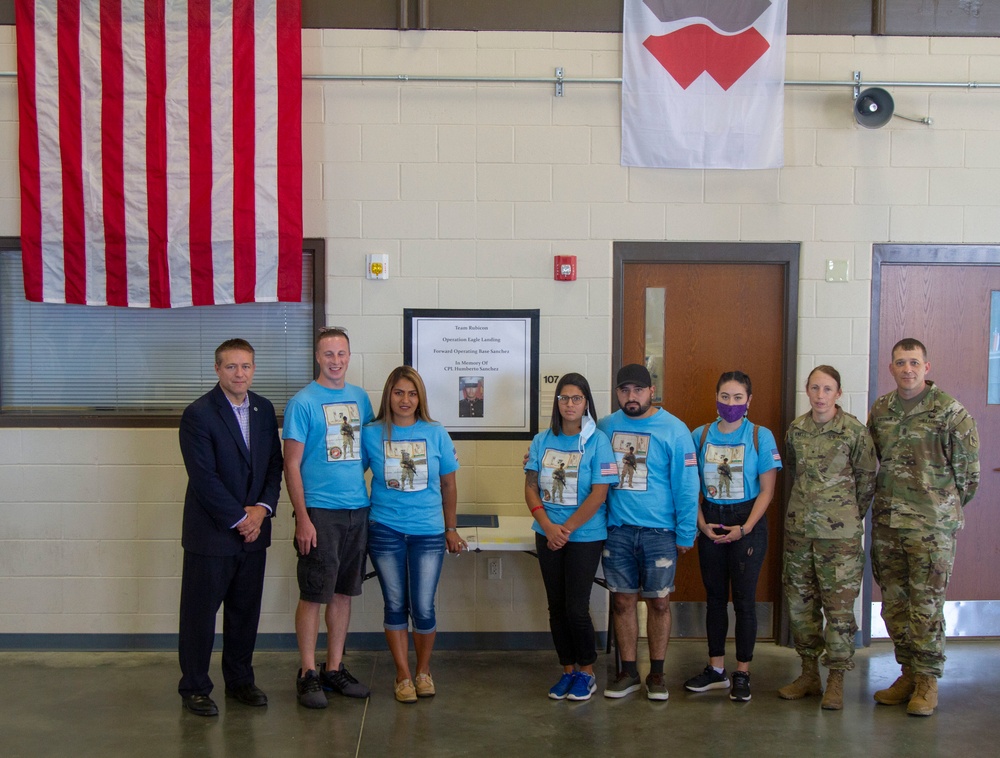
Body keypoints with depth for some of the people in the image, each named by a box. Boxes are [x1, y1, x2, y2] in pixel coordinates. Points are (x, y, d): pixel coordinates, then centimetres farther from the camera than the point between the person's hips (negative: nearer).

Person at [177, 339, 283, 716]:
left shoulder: (264, 409, 8)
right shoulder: (198, 414, -11)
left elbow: (274, 464, 9)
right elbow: (204, 477, -15)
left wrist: (262, 508, -5)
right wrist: (238, 518, -14)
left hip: (253, 528, 6)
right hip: (211, 532, -5)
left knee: (246, 611, 13)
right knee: (200, 613, 4)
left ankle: (240, 680, 27)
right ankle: (194, 688, 17)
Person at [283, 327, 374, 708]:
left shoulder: (360, 397, 10)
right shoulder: (303, 402, -6)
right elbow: (291, 465, -8)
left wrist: (369, 497, 8)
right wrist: (302, 518, -13)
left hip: (357, 509, 5)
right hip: (319, 511, -5)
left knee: (343, 593, 12)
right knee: (313, 594, 0)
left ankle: (334, 668, 23)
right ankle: (308, 674, 12)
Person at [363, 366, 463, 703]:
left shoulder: (436, 433, 0)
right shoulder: (371, 434, -1)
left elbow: (448, 484, 8)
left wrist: (451, 529, 12)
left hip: (428, 531, 0)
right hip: (385, 530, 0)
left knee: (423, 608, 0)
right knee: (395, 605, 7)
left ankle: (424, 671, 24)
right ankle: (403, 675, 22)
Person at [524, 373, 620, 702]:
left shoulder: (598, 441, -8)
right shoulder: (542, 440, 4)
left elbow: (598, 494, -12)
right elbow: (530, 488, 2)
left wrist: (566, 529, -13)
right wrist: (548, 526, -11)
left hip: (585, 536, -4)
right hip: (547, 535, 4)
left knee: (576, 609, -3)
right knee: (556, 607, 10)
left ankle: (586, 672, 17)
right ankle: (568, 670, 25)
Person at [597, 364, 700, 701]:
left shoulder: (674, 430, -7)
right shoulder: (605, 427, 2)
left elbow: (686, 486, -7)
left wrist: (685, 534, -8)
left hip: (659, 531, -2)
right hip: (616, 530, 3)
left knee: (658, 601, 8)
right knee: (623, 601, 9)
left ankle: (657, 673, 23)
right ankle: (628, 672, 23)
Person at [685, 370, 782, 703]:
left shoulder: (760, 436, -5)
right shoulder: (701, 435, 3)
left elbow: (766, 490, -5)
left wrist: (744, 528, -13)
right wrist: (702, 524, -6)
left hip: (747, 521, -3)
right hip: (710, 521, 3)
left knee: (744, 599, 1)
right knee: (714, 597, 10)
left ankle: (742, 674, 12)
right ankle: (716, 670, 21)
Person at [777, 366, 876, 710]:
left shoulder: (854, 431, -7)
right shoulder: (796, 429, 5)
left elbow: (867, 479, 1)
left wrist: (849, 515, 7)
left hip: (839, 531, -4)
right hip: (799, 526, 4)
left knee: (838, 604, -1)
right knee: (800, 600, 9)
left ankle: (836, 681, 11)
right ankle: (809, 673, 23)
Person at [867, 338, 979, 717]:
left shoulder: (949, 410, -6)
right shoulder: (880, 410, 9)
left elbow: (968, 466, -2)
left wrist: (946, 506, 4)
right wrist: (892, 499, 15)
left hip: (932, 524, -5)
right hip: (886, 522, 5)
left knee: (926, 602, -2)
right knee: (894, 601, 10)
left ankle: (927, 681, 10)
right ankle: (908, 673, 24)